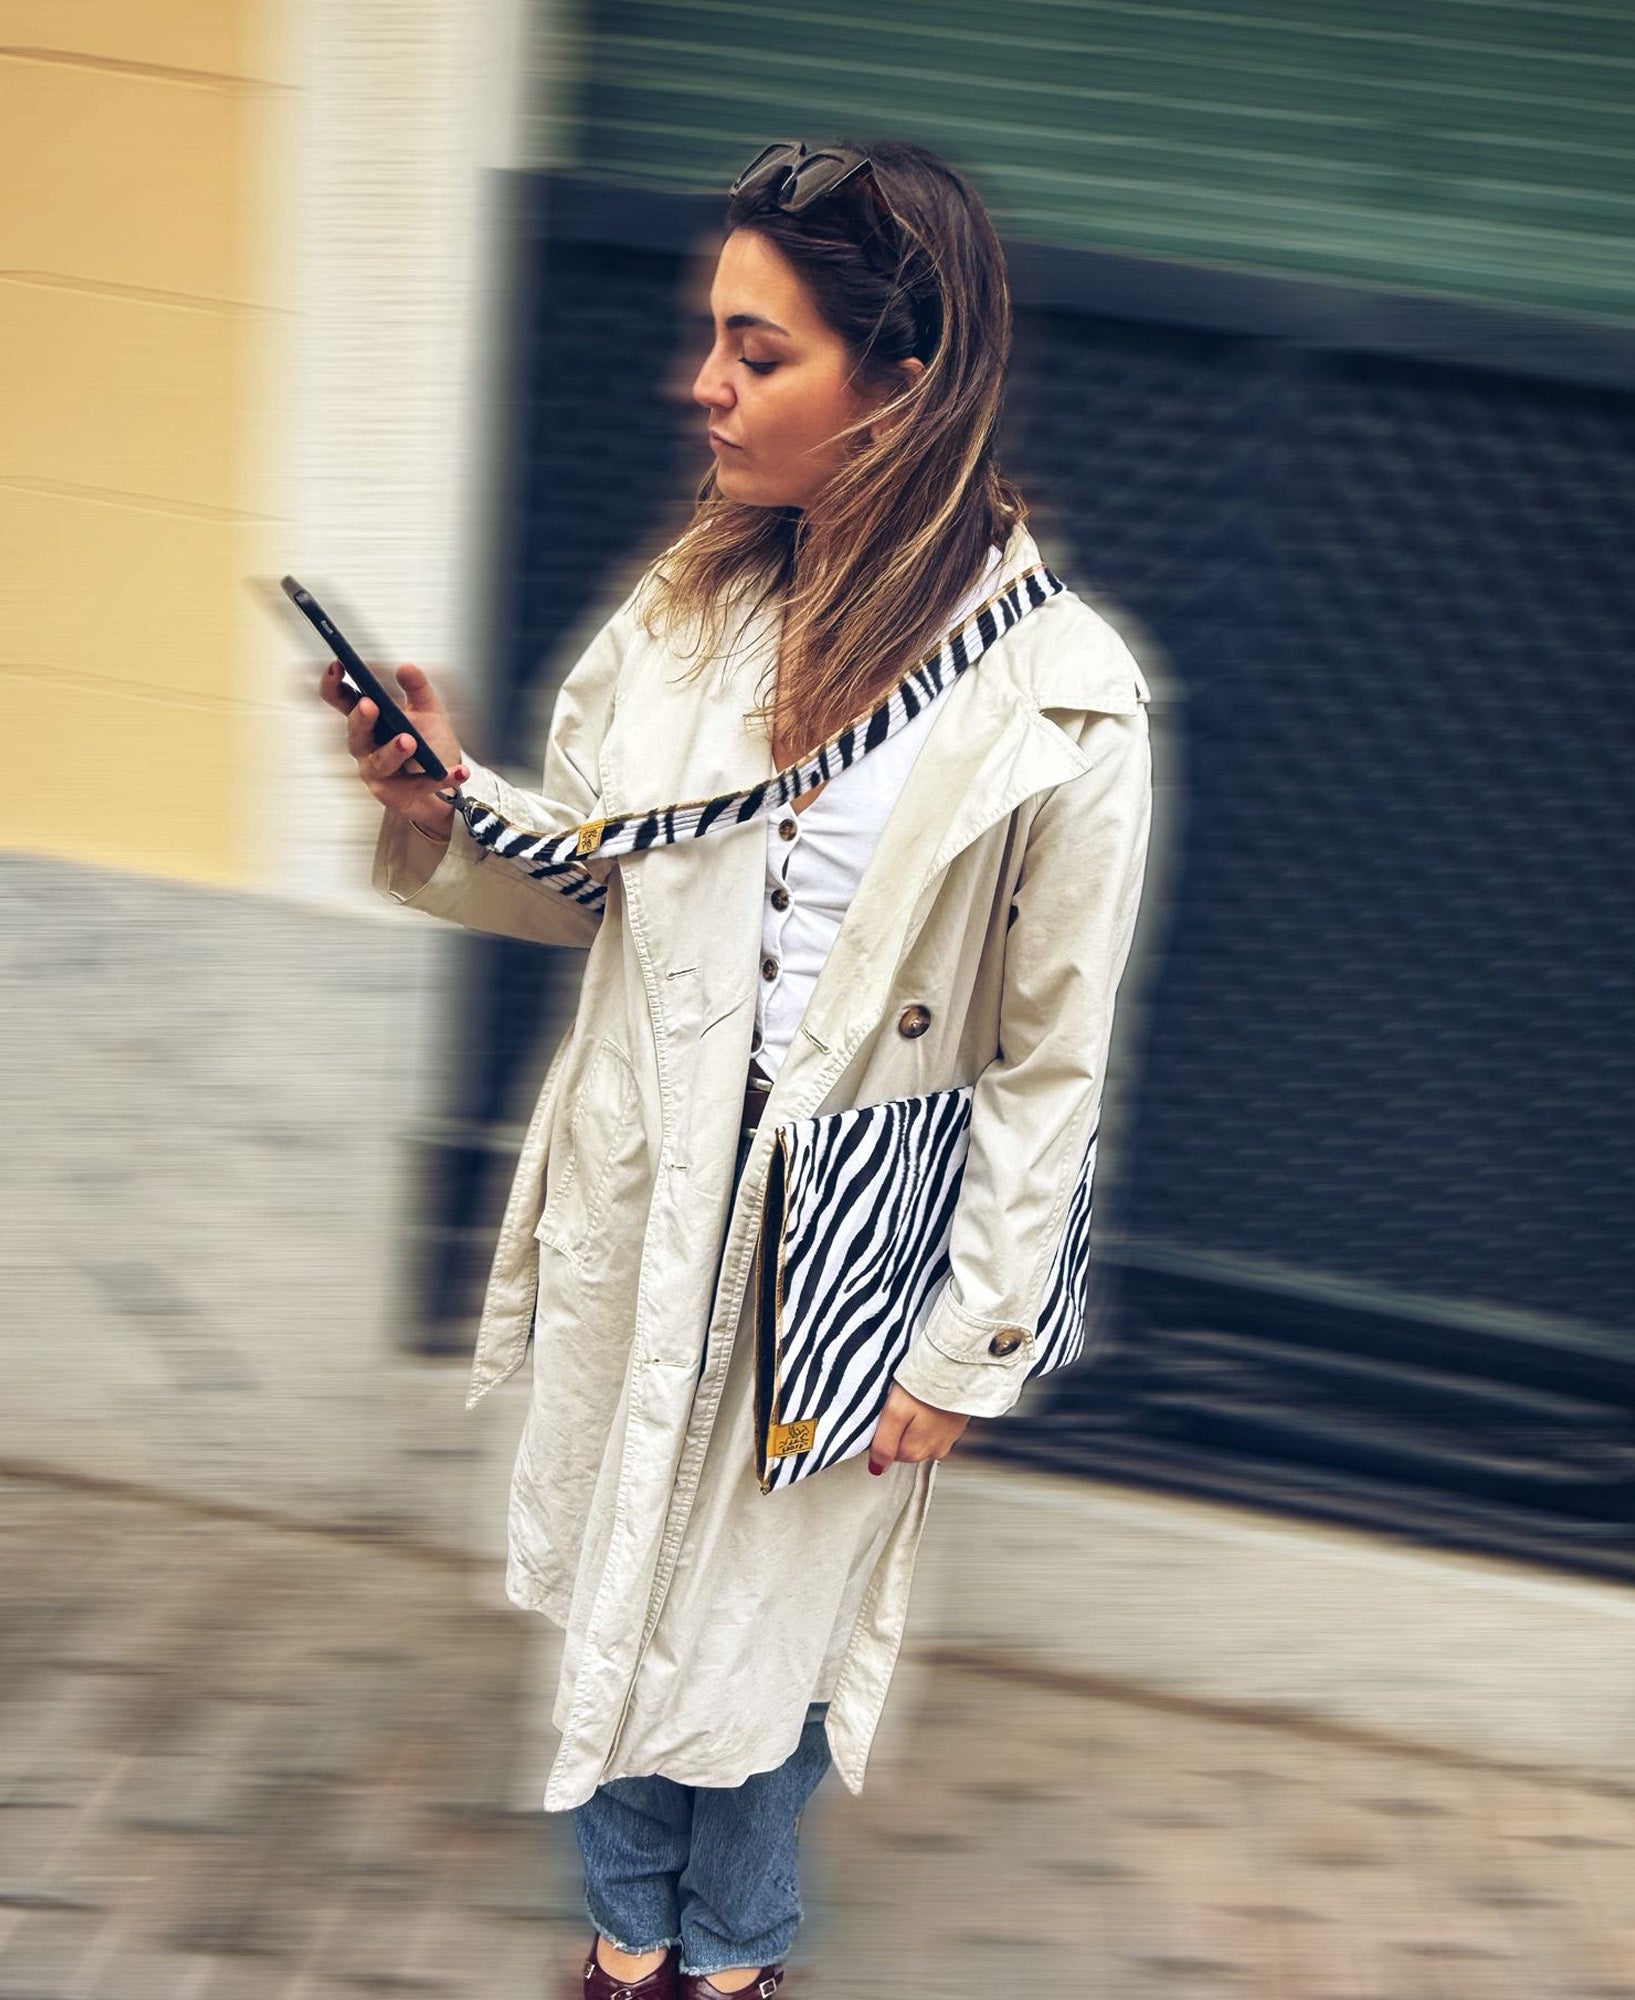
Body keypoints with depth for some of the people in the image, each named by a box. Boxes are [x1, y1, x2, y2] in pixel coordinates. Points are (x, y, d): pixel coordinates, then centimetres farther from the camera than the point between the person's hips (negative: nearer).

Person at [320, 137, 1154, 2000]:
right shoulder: (687, 604, -5)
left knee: (762, 1607, 16)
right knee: (615, 1572, 20)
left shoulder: (1061, 700, -19)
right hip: (633, 1208, 4)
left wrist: (967, 1347, -8)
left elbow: (1049, 1062, -12)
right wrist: (453, 811, -13)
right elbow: (592, 880, 7)